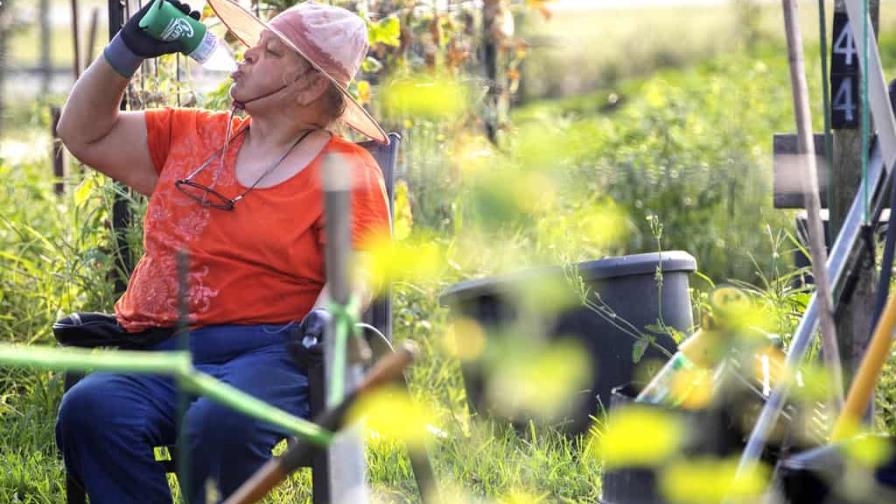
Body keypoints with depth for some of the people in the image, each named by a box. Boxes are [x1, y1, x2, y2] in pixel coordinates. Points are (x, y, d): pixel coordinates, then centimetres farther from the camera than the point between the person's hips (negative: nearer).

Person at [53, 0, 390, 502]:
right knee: (89, 409, -29)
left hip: (267, 354, -4)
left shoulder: (347, 171, 7)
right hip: (159, 358, 5)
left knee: (222, 422, -39)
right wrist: (127, 50, 18)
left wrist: (322, 319, -24)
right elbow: (84, 134, 29)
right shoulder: (191, 137, 23)